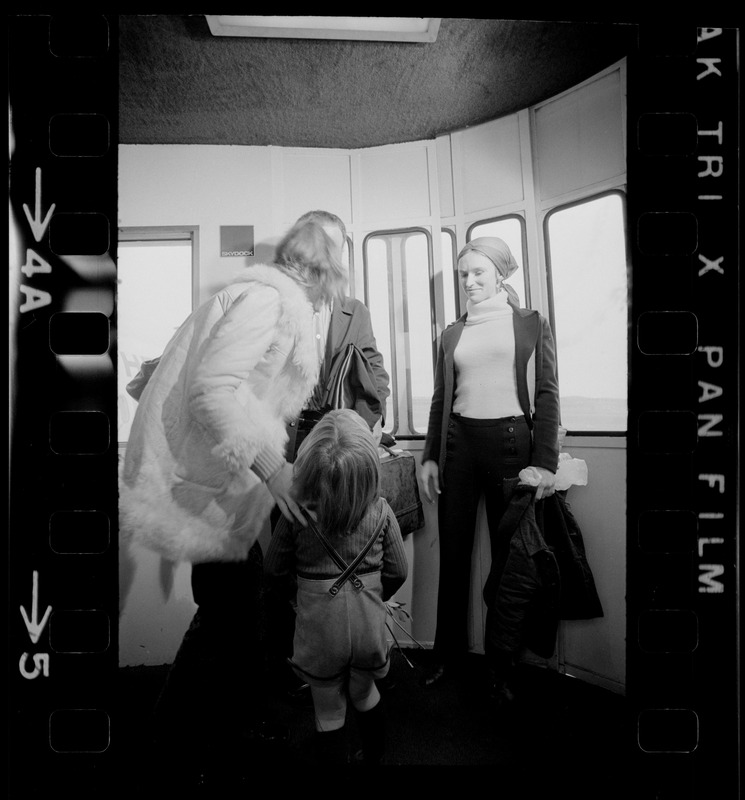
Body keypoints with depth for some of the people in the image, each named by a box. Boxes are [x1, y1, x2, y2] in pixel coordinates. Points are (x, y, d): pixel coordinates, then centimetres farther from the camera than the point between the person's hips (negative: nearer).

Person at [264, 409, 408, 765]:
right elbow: (397, 571, -4)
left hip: (319, 629, -2)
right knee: (364, 694, 31)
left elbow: (274, 569, -4)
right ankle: (374, 757, 52)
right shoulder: (381, 511, -14)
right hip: (368, 625, 3)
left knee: (329, 714, 22)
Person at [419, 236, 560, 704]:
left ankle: (501, 662, 22)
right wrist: (430, 456, 7)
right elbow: (441, 399, 14)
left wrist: (546, 461, -8)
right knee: (453, 554, 7)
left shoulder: (531, 324, 7)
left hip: (511, 441, -2)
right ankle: (448, 653, 24)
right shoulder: (452, 334, 16)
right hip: (459, 443, 3)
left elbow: (547, 395, 1)